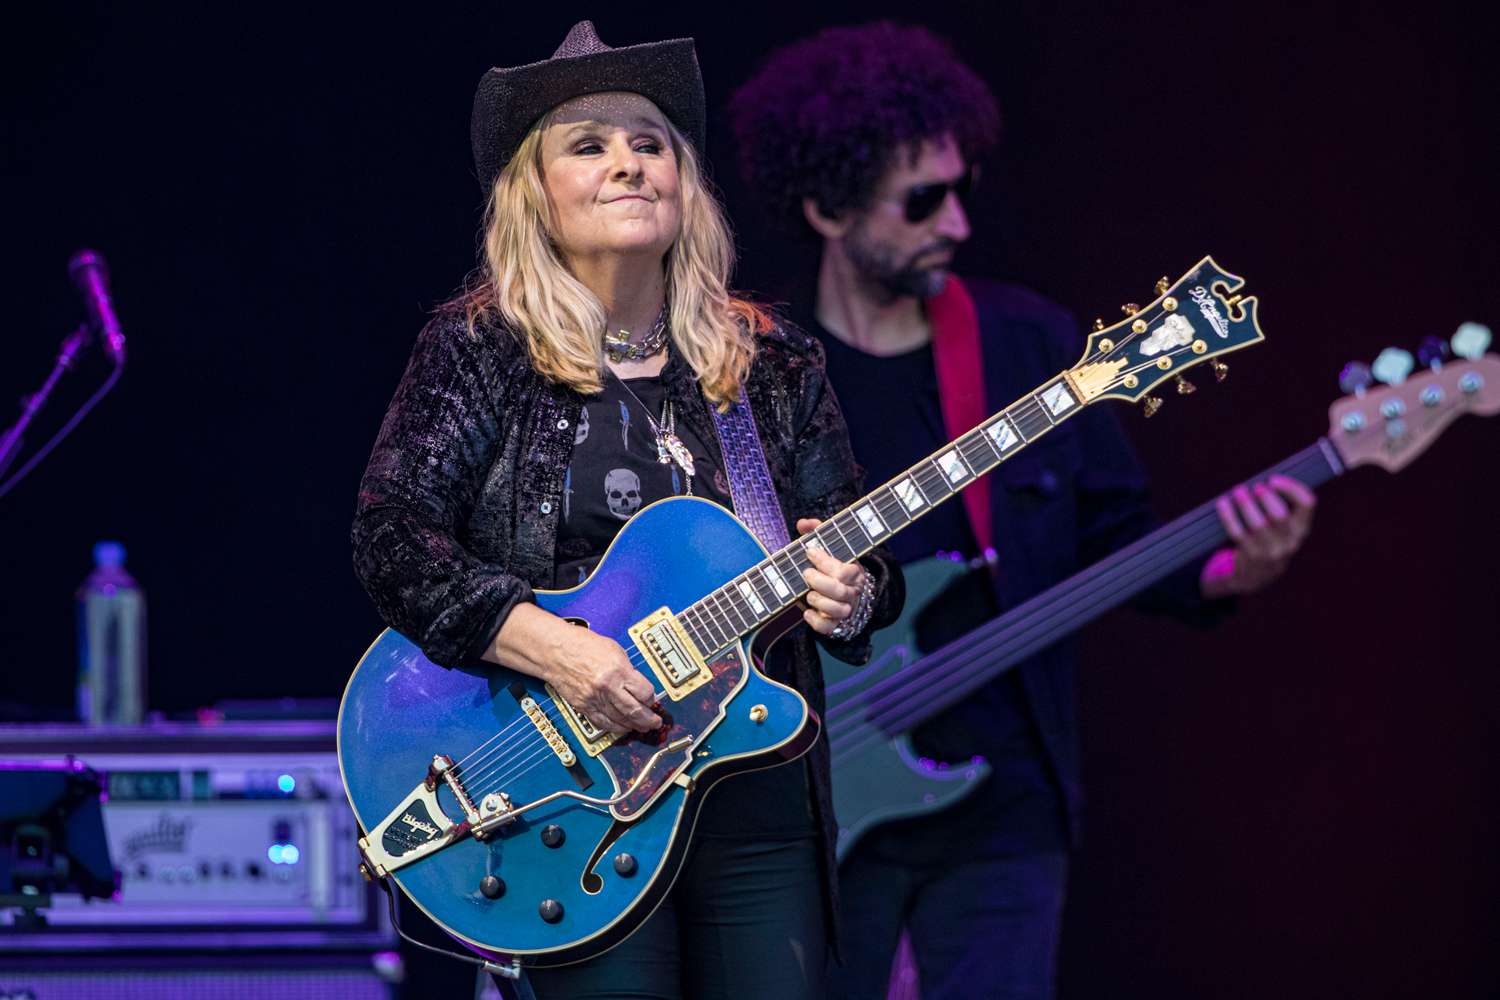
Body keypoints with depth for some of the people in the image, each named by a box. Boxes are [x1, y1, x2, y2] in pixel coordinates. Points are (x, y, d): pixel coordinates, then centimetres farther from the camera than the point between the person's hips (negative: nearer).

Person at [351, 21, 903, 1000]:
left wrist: (851, 596, -11)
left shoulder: (773, 361, 10)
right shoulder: (481, 347, 0)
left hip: (757, 801, 4)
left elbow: (858, 542, 14)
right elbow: (393, 536, -8)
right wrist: (551, 647, -20)